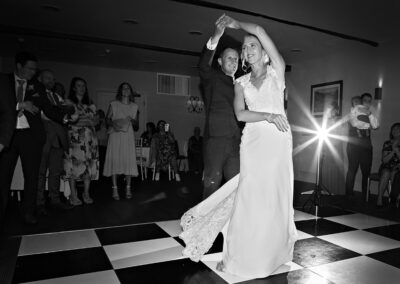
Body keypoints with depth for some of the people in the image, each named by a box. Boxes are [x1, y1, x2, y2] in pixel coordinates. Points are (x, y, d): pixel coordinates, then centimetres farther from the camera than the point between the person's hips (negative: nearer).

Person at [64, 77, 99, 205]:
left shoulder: (90, 105, 18)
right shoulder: (68, 102, 6)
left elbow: (95, 120, 13)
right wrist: (87, 121, -12)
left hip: (89, 137, 4)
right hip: (74, 137, -4)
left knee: (89, 164, 0)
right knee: (74, 163, -8)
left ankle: (86, 193, 9)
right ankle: (73, 195, 0)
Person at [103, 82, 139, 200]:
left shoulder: (134, 106, 12)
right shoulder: (113, 104, 4)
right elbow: (107, 118, 7)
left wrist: (131, 120, -6)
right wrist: (113, 124, -12)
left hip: (128, 136, 2)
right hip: (115, 135, -2)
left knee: (129, 160, -3)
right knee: (114, 160, -6)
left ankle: (128, 188, 7)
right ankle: (115, 188, 3)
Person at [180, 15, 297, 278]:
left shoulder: (277, 70, 7)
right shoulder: (241, 82, 12)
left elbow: (259, 30, -3)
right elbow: (241, 114, -5)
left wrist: (236, 23, 10)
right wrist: (269, 116, -16)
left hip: (278, 140, -1)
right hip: (253, 141, 1)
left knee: (276, 195, 4)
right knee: (251, 197, -3)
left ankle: (273, 250, 22)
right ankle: (241, 255, 6)